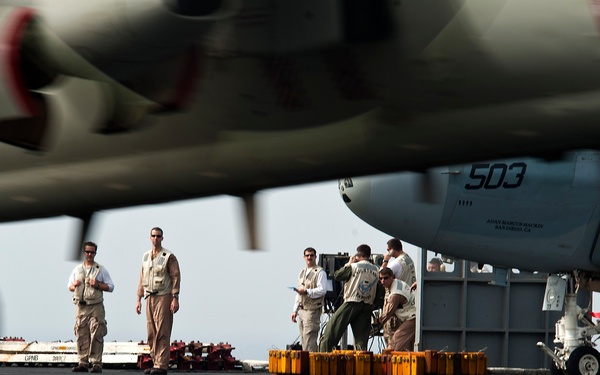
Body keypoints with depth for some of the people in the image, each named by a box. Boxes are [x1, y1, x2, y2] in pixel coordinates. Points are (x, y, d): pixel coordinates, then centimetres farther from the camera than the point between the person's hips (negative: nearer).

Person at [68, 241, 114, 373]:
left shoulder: (101, 270, 7)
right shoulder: (77, 269, 16)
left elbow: (110, 287, 5)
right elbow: (69, 285, 21)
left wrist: (98, 285, -11)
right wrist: (74, 286, -2)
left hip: (96, 306, -3)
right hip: (80, 306, 3)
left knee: (96, 335, -9)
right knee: (81, 335, 0)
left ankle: (96, 363, -7)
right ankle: (82, 363, 4)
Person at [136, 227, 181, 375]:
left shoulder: (169, 256, -4)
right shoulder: (146, 257, 15)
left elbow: (176, 277, -8)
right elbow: (142, 279, 19)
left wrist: (175, 298, -16)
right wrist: (138, 299, 15)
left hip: (163, 296, -6)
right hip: (149, 297, 6)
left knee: (162, 333, -10)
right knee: (152, 334, 5)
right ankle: (155, 362, 9)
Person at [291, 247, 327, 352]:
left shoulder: (320, 272, -5)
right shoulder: (302, 272, 20)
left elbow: (322, 290, -15)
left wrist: (306, 292, -24)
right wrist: (295, 310, 20)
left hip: (313, 310, -8)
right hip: (301, 310, 8)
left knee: (309, 338, -15)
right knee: (303, 339, 8)